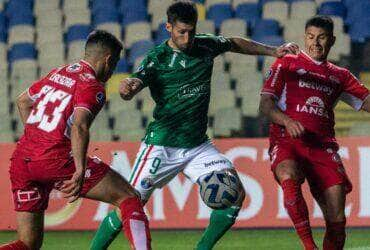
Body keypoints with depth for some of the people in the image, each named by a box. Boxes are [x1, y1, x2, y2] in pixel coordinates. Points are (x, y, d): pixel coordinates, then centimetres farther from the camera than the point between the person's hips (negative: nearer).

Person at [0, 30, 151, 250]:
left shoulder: (57, 74, 19)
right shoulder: (93, 87, -4)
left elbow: (23, 101, 33)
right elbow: (79, 127, -21)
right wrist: (80, 173, -26)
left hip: (21, 160, 7)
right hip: (55, 159, -7)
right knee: (129, 197, 1)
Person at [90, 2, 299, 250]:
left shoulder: (206, 45, 2)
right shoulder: (157, 59, -13)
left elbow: (235, 43, 23)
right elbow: (132, 88, -28)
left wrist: (273, 51, 18)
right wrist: (128, 87, -52)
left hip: (198, 145, 5)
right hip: (162, 145, -5)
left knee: (235, 194, -9)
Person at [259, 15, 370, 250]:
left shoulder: (340, 76, 23)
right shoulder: (287, 64, 13)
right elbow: (265, 103, 4)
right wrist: (286, 121, -15)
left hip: (323, 147, 3)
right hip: (287, 142, -3)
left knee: (337, 221, -8)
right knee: (288, 177, -39)